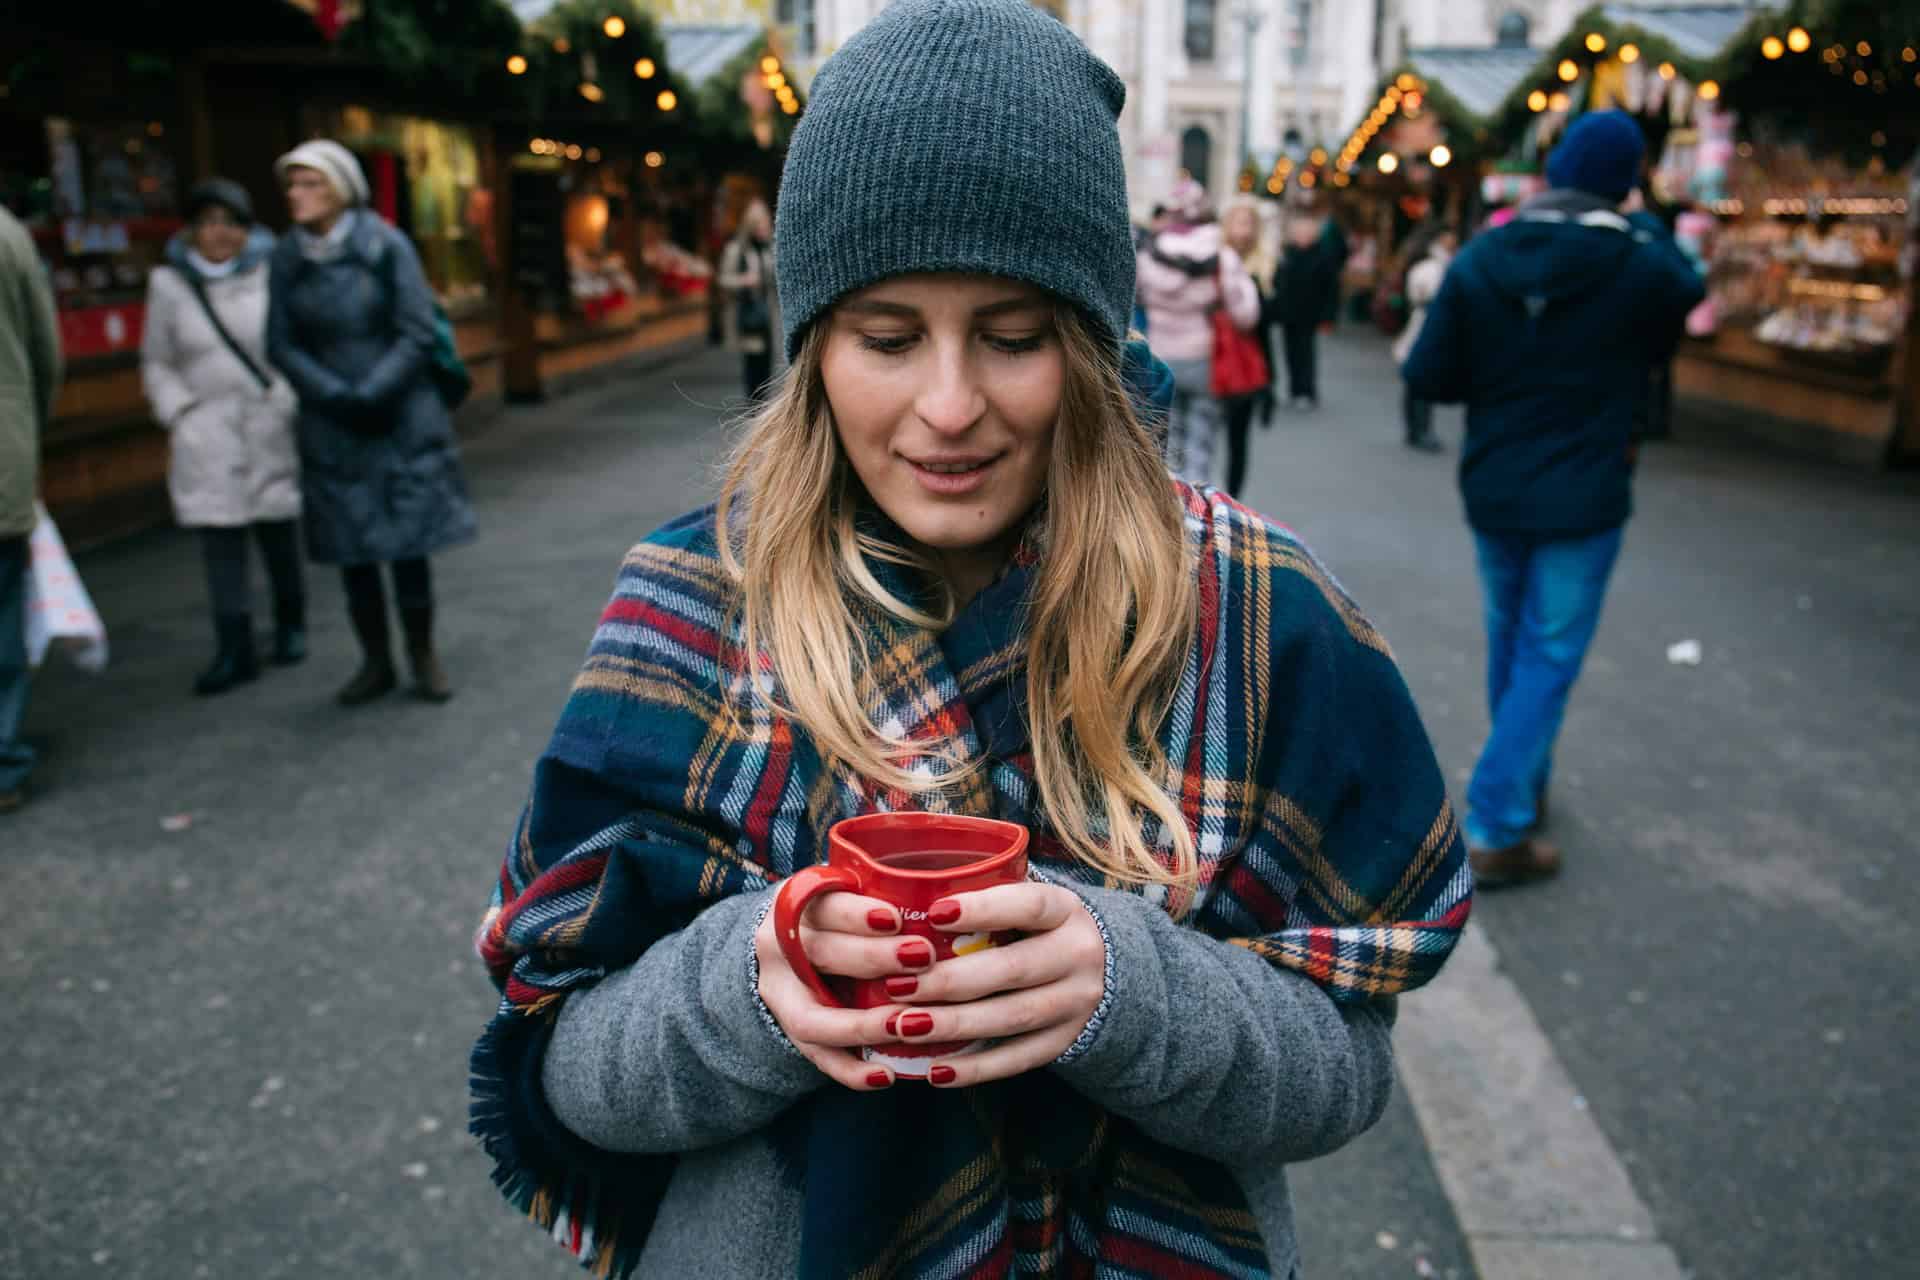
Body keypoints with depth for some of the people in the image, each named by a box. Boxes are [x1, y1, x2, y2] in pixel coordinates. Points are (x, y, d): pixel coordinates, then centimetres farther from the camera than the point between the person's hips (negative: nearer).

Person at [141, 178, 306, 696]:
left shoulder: (273, 274, 0)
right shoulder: (169, 283, 5)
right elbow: (157, 363, 10)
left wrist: (292, 404, -7)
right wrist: (178, 413, -2)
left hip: (273, 429, -1)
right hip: (207, 436, 1)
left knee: (279, 532, 7)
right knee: (220, 539, -2)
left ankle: (290, 624, 27)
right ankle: (234, 650, 3)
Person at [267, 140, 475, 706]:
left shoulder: (385, 245, -6)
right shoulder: (287, 257, 3)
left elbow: (418, 334, -8)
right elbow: (281, 345, 3)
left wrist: (372, 393, -16)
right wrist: (334, 394, -11)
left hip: (401, 418, -3)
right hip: (331, 426, 3)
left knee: (408, 542, 1)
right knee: (351, 550, 6)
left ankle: (423, 657, 14)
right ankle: (375, 661, 18)